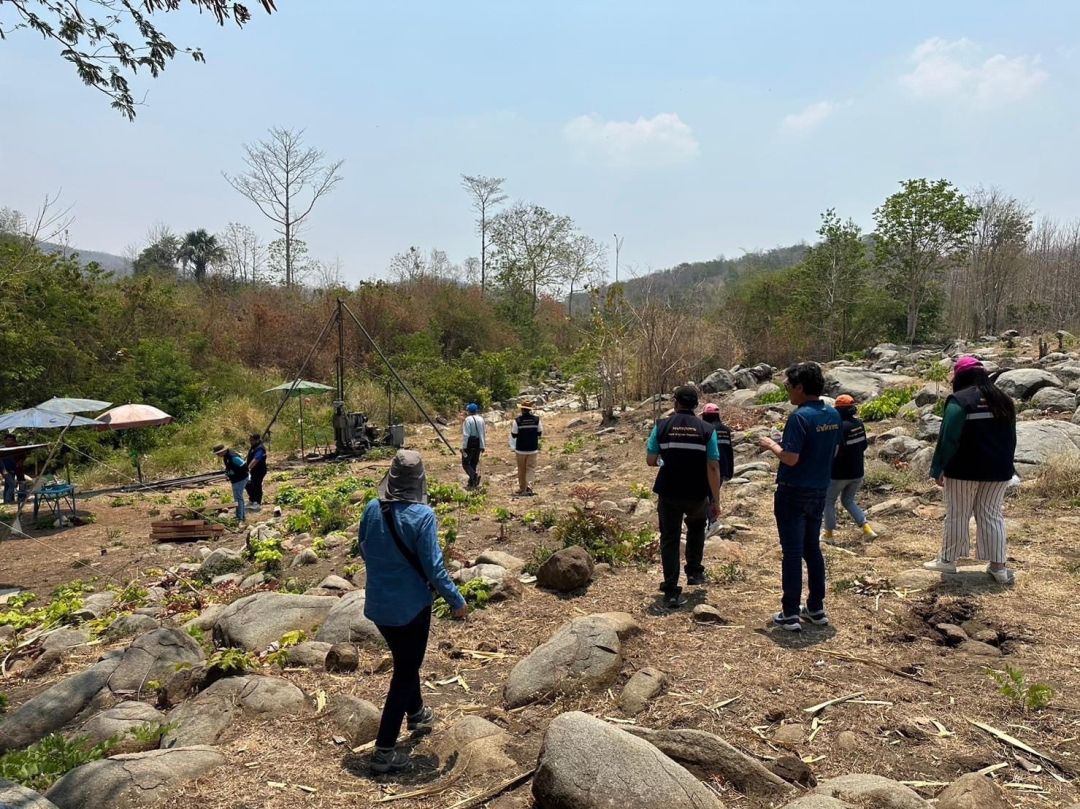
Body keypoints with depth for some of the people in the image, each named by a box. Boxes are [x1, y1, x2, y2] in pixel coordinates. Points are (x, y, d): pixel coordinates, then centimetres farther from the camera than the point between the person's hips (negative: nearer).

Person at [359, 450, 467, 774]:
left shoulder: (372, 510, -7)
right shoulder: (422, 515, -23)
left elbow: (364, 552, 7)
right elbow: (433, 568, -20)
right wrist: (457, 601, -7)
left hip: (378, 604, 6)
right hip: (410, 607, -6)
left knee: (405, 662, 27)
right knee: (405, 673, 10)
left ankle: (417, 714, 49)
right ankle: (384, 750, 15)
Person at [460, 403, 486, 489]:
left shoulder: (468, 419, -14)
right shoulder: (481, 419, 5)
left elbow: (466, 434, -17)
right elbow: (482, 433, 7)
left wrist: (463, 447, -14)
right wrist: (482, 446, 12)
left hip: (470, 443, -6)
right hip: (478, 443, 6)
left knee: (465, 463, 3)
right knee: (474, 463, 15)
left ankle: (474, 475, -21)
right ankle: (472, 482, 19)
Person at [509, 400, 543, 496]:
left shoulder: (517, 420, -11)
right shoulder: (536, 419, -4)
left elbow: (514, 435, -4)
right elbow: (540, 434, 2)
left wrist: (512, 426, 11)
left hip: (520, 449, -1)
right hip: (533, 449, 1)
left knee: (521, 469, 12)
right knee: (531, 468, 5)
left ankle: (522, 489, 20)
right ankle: (529, 485, -16)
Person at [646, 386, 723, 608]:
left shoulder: (661, 426, -3)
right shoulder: (707, 430, -4)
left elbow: (650, 460, 0)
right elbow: (713, 468, -7)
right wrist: (716, 500, -1)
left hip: (668, 494, -1)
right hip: (697, 495, 1)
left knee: (669, 539, 8)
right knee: (696, 529, 30)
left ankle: (671, 592, 6)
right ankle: (694, 572, 34)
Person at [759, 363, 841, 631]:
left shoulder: (800, 417, -20)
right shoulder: (833, 415, 4)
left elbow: (790, 458, -24)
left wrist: (771, 445, -5)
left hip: (794, 493, -7)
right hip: (820, 491, 7)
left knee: (792, 553, 0)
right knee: (813, 549, 17)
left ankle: (790, 614, 6)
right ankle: (816, 609, 24)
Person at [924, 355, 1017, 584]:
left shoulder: (959, 400, -13)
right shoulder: (1004, 400, 9)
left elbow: (948, 438, -16)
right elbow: (1011, 438, 16)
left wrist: (938, 469, -10)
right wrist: (1005, 465, 25)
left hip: (964, 469, -6)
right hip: (999, 470, 6)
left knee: (957, 515, 5)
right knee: (992, 515, 11)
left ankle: (948, 559, 15)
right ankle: (999, 566, 11)